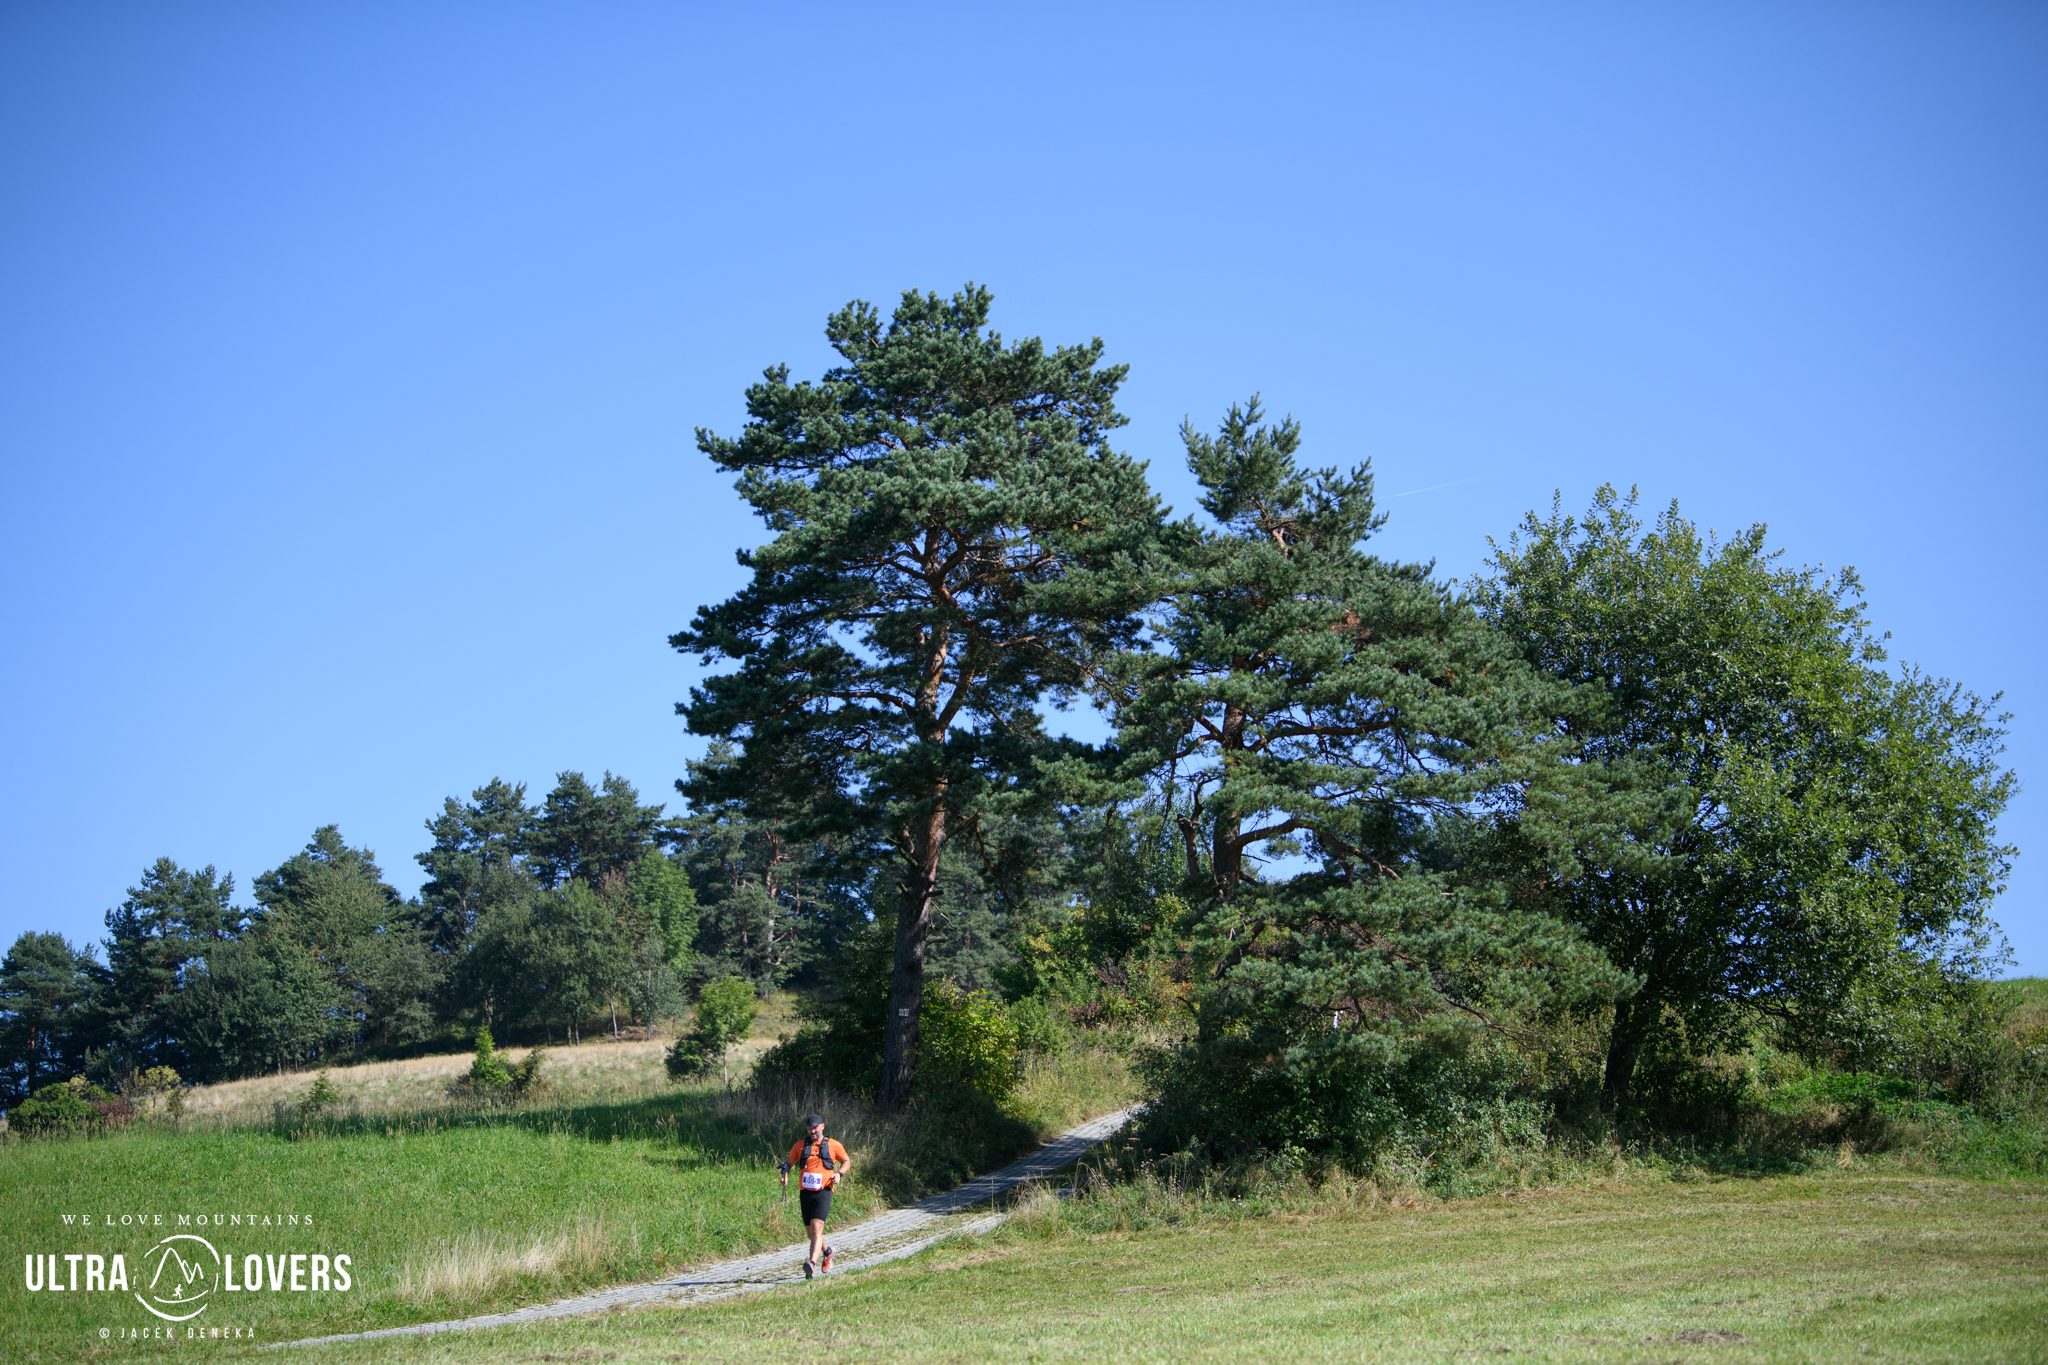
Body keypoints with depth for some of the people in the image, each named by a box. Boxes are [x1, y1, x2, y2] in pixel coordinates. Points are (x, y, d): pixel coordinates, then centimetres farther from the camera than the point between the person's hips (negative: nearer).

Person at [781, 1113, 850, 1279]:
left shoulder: (833, 1145, 5)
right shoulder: (800, 1145, 10)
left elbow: (845, 1161, 18)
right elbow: (789, 1163, 20)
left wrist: (839, 1173, -2)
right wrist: (785, 1175, 0)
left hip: (823, 1191, -4)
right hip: (805, 1192, 4)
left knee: (816, 1227, -21)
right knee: (810, 1232, 11)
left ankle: (812, 1264, -31)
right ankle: (826, 1252, 40)